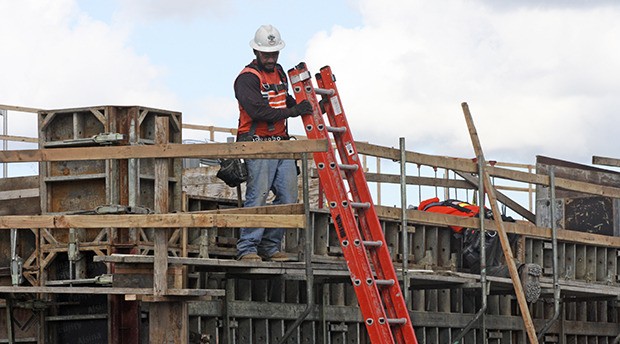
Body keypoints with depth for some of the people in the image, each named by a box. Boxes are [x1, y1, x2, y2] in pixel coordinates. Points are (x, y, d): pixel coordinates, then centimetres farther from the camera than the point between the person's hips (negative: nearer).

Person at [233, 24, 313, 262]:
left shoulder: (279, 73, 19)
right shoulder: (247, 78, -8)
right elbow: (259, 111, -20)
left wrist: (309, 108, 25)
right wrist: (294, 111, -17)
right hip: (258, 144, -8)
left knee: (288, 197, 2)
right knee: (257, 196, -14)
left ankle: (271, 246, 7)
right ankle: (247, 248, -12)